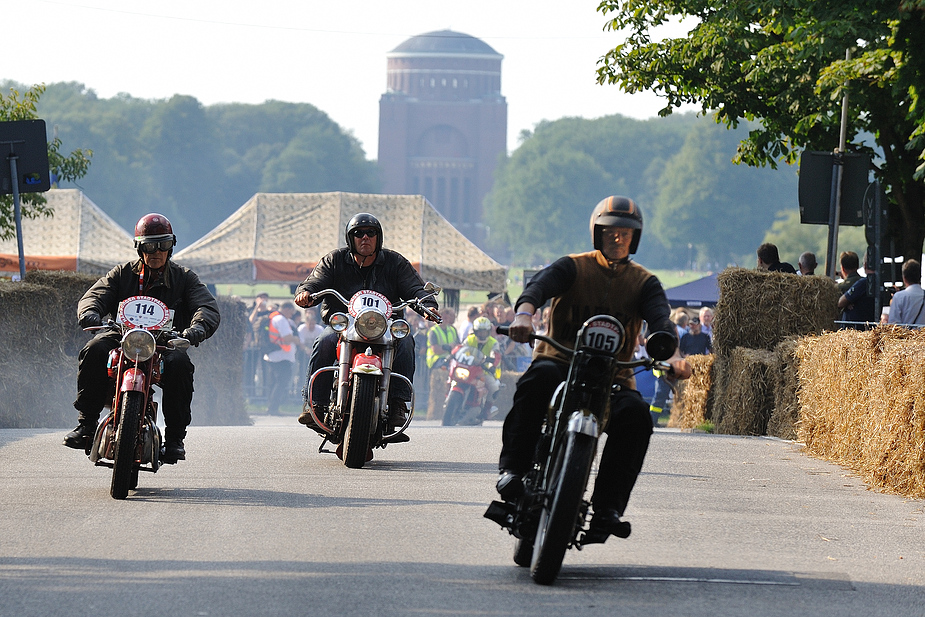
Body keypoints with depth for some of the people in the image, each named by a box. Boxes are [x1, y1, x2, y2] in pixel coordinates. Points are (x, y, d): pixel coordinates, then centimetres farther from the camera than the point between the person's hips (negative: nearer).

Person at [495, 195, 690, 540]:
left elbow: (660, 318, -7)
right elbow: (540, 284, -15)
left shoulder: (644, 283, 13)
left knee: (635, 414, -29)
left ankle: (607, 507, -23)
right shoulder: (572, 267, 6)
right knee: (540, 377, -37)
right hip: (560, 360, -2)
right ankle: (512, 469, -33)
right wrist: (524, 313, -40)